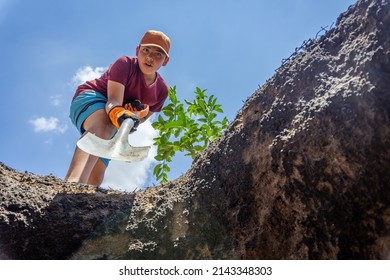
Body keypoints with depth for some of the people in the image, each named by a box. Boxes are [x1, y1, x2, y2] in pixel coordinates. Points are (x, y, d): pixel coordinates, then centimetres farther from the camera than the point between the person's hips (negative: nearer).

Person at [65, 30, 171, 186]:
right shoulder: (125, 64, -19)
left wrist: (137, 114, -19)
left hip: (113, 126, 7)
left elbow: (143, 117, 7)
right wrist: (118, 113, -57)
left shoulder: (161, 90, -2)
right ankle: (73, 181, -69)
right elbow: (113, 100, -32)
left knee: (96, 176, -5)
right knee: (104, 123, -44)